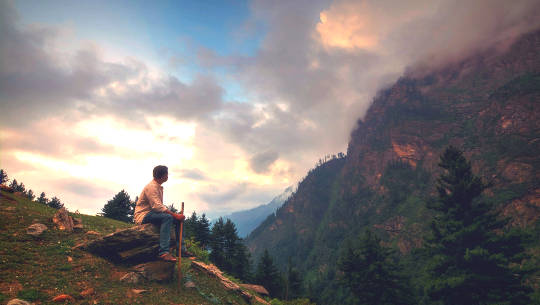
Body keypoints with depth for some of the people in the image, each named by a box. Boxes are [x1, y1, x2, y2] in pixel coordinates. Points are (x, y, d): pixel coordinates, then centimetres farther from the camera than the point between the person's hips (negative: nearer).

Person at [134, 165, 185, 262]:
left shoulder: (159, 187, 15)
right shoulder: (151, 187, -16)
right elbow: (157, 206, -26)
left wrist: (176, 215, 3)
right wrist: (174, 215, -27)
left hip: (152, 213, 10)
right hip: (143, 215, -10)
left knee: (178, 219, 0)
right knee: (167, 217, -34)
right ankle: (164, 252, -40)